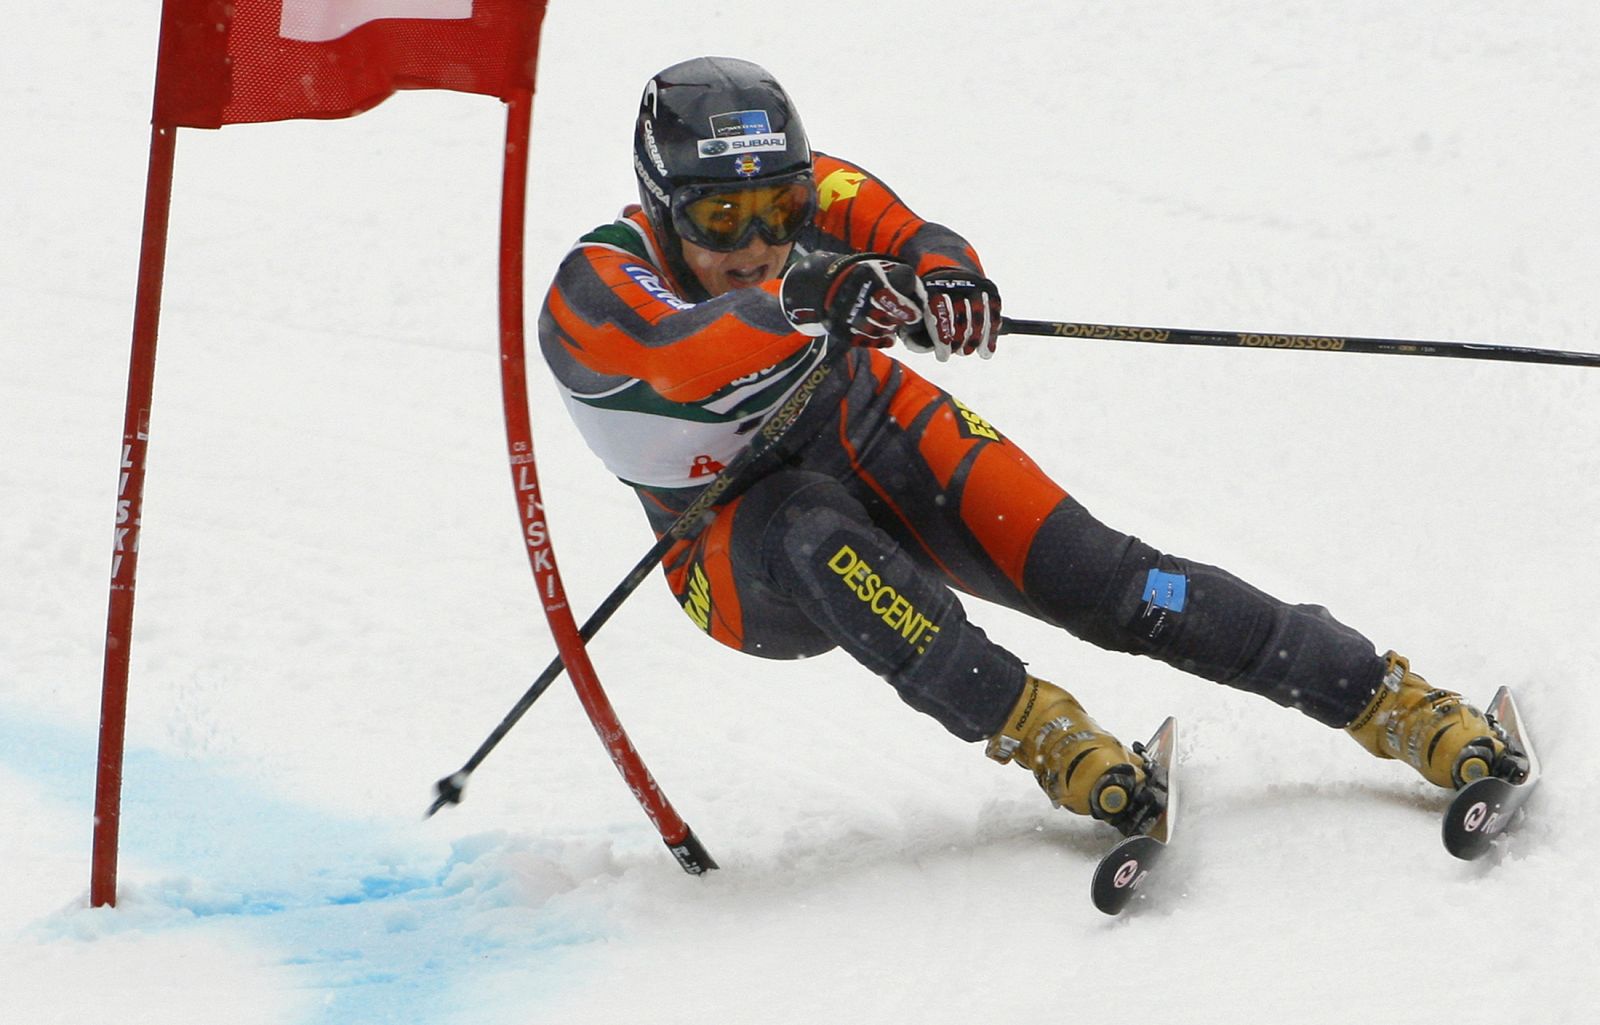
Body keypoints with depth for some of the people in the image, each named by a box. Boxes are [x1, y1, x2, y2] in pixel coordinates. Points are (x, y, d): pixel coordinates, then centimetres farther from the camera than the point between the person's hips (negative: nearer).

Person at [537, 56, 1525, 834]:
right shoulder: (593, 292, -23)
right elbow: (678, 356, -45)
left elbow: (906, 235, -32)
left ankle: (1390, 700, -17)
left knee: (1102, 578, -18)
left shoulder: (811, 196, -14)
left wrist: (947, 280, -56)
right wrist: (801, 296, -63)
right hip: (744, 552, -2)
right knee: (815, 536, -38)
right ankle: (1030, 725, -36)